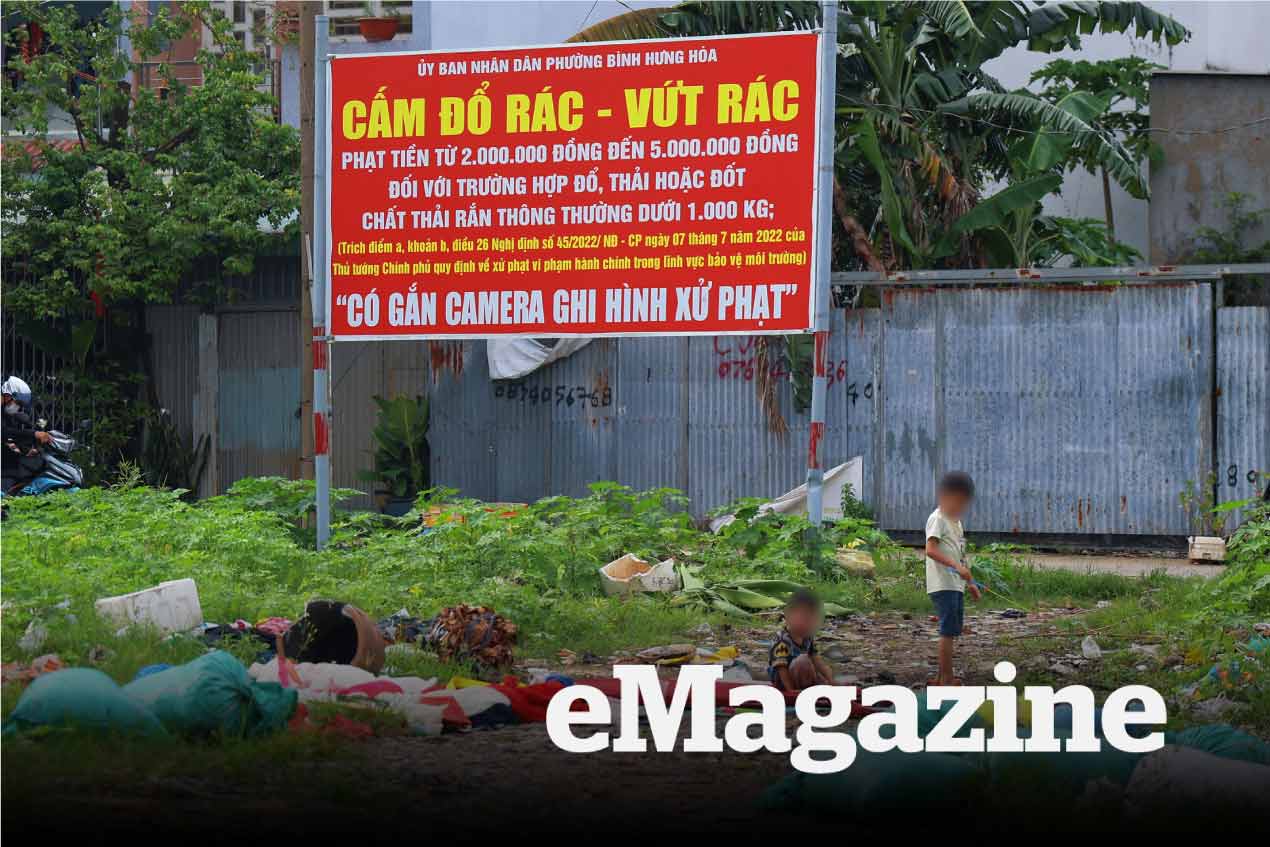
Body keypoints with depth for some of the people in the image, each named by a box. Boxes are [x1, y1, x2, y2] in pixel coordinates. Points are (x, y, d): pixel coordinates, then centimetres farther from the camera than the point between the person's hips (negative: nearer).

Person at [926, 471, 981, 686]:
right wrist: (957, 566, -33)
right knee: (948, 631, -10)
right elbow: (931, 549, -23)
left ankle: (943, 677, 20)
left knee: (952, 632, 13)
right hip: (942, 585, -10)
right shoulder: (937, 519, -10)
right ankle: (946, 679, -9)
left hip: (956, 585, 10)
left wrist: (970, 582, 26)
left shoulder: (956, 520, 20)